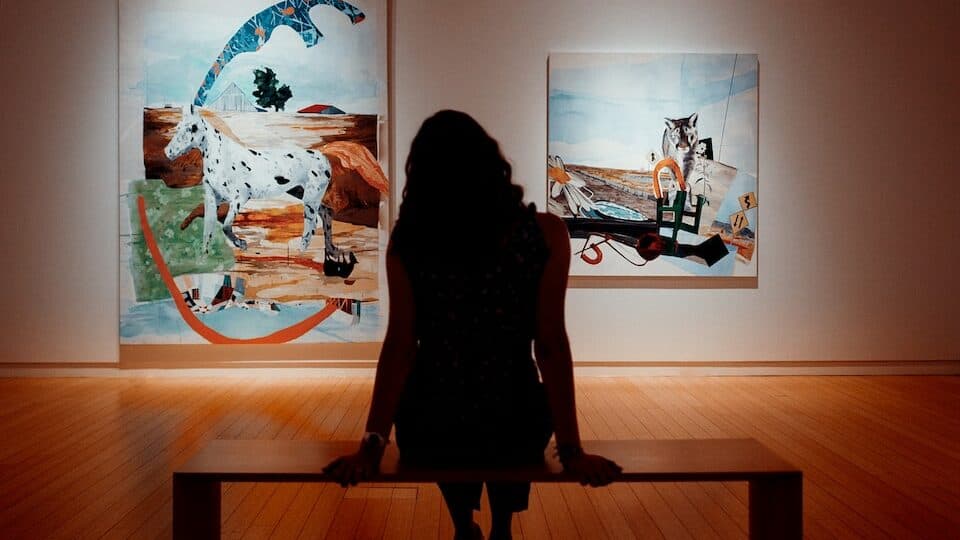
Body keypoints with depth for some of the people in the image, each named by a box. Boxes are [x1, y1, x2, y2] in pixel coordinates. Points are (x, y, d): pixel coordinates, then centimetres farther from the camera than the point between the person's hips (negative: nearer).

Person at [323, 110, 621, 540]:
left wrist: (373, 443, -9)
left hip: (430, 427, 1)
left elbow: (400, 346, -14)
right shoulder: (545, 235, -14)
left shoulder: (407, 243, -12)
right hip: (514, 425, 0)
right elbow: (551, 345, -15)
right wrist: (571, 448, -10)